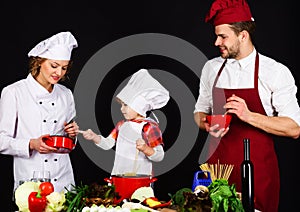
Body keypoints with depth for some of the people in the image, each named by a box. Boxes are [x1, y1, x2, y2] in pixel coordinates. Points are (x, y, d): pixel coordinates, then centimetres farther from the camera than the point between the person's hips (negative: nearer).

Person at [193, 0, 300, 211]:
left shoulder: (276, 72, -8)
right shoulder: (211, 68, 6)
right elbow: (200, 110, 19)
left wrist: (248, 116, -20)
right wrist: (206, 124, -4)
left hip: (257, 170, -3)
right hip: (217, 164, 3)